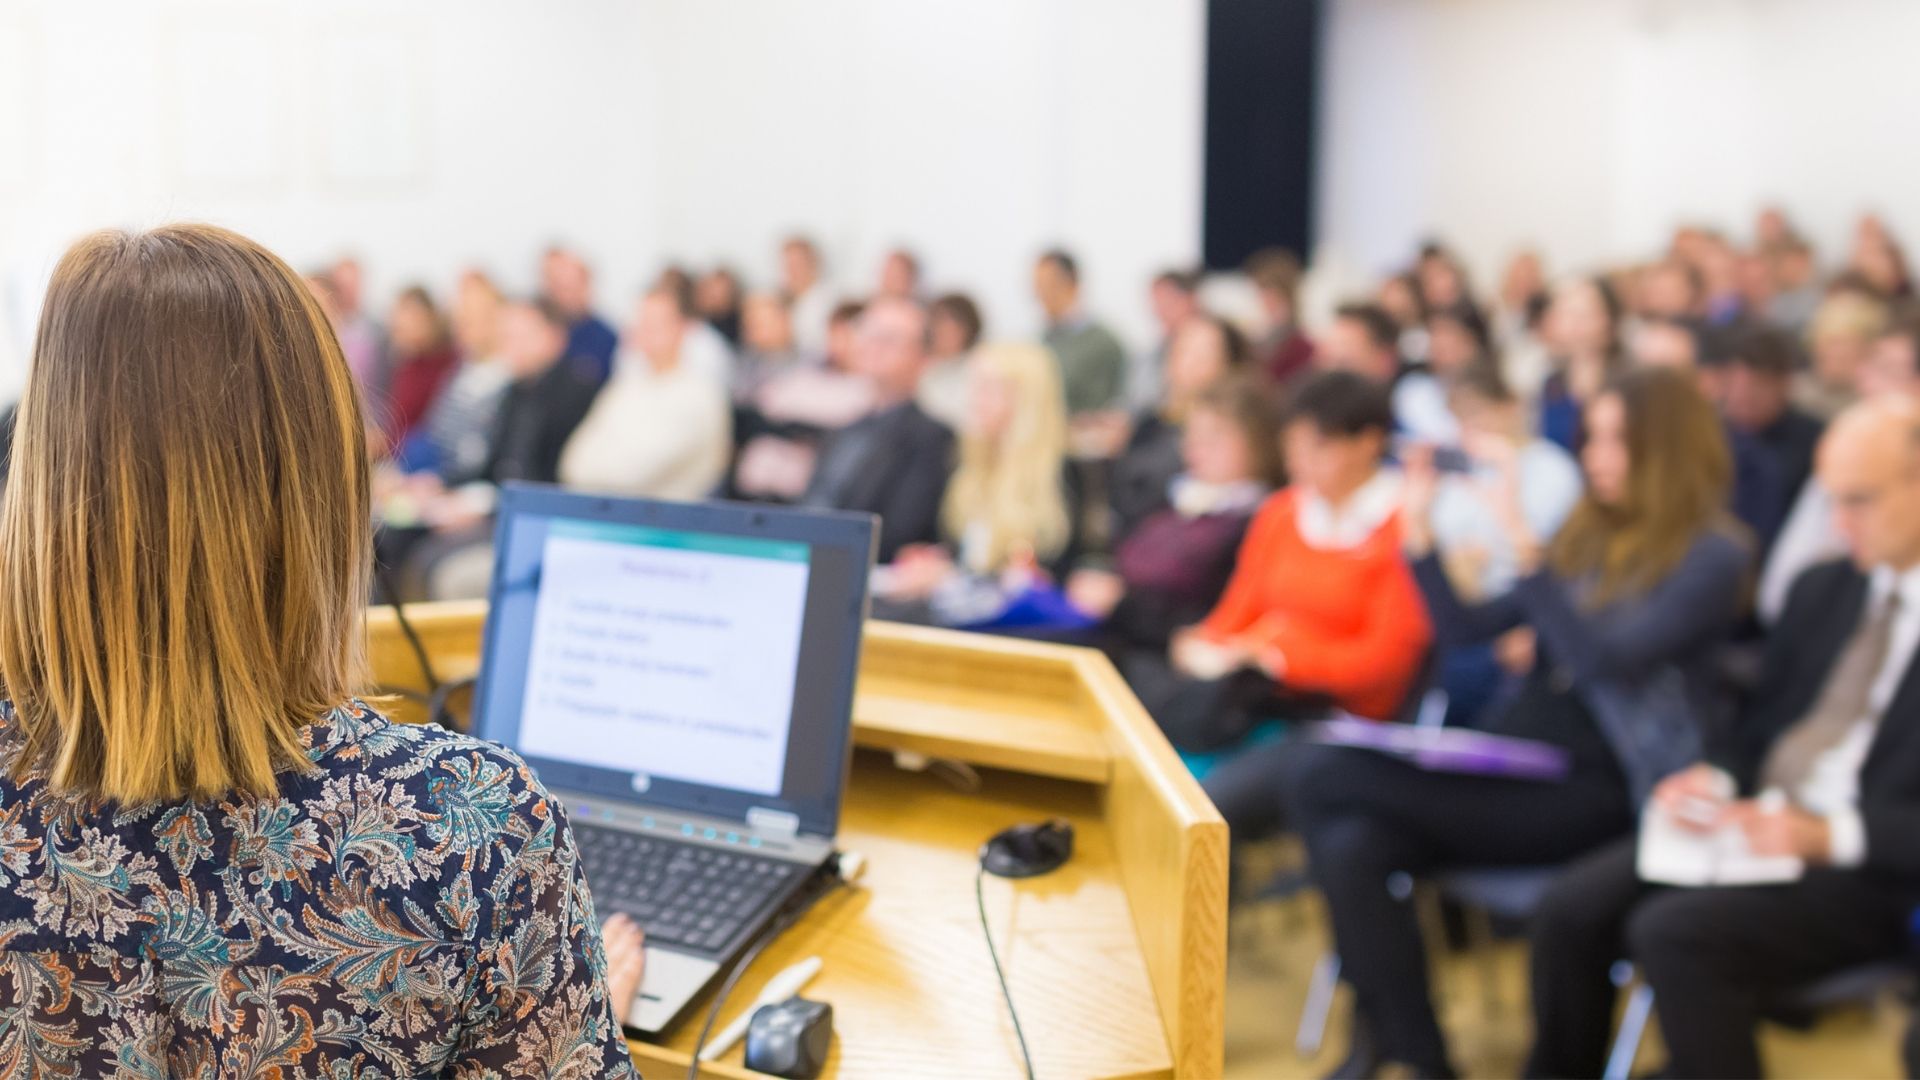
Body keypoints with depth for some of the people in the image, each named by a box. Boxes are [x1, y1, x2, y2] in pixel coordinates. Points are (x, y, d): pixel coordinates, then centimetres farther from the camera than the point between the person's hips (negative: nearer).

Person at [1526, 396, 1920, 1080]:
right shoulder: (1822, 589, 16)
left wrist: (1830, 835, -24)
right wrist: (1717, 778, -1)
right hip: (1756, 821, 7)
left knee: (1675, 932, -29)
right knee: (1571, 910, -13)